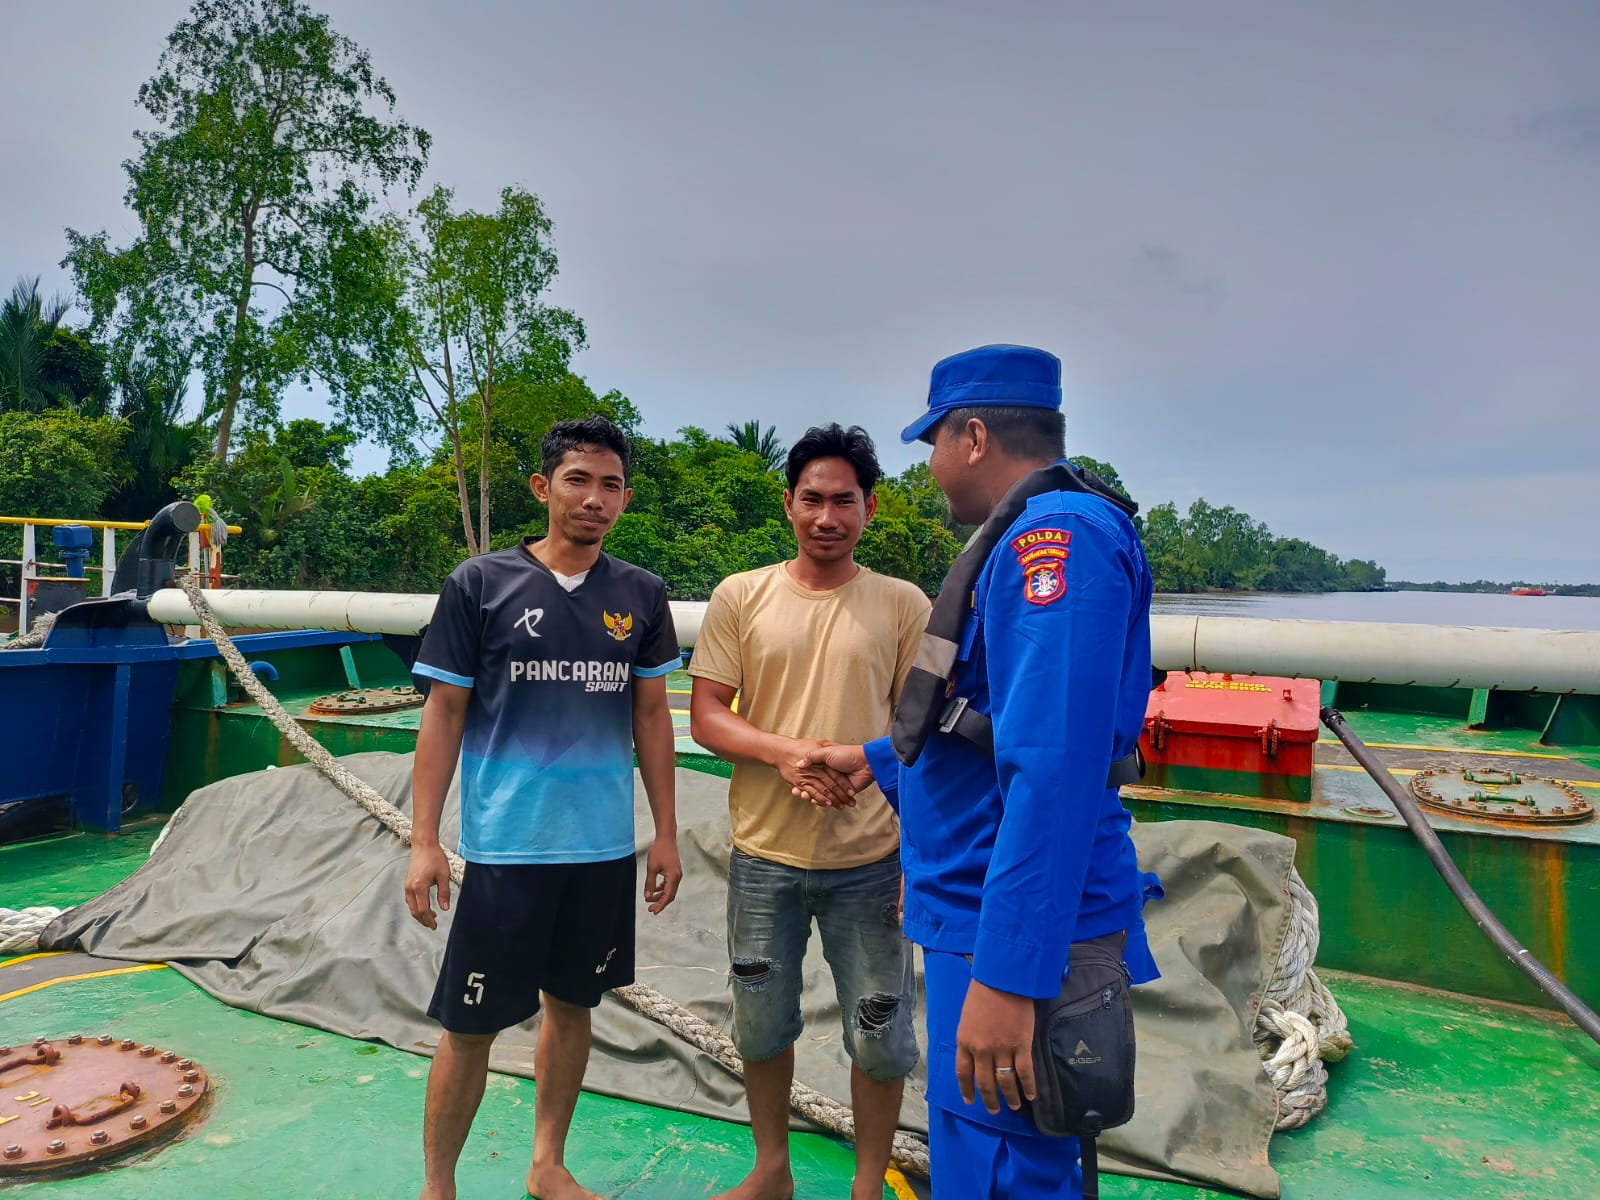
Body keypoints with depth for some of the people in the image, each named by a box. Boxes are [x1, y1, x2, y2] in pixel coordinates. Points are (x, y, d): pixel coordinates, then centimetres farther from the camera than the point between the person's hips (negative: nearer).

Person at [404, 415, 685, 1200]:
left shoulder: (641, 597, 2)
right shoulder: (480, 584, -6)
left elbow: (651, 715, 7)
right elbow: (444, 713, -3)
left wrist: (666, 833, 5)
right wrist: (424, 841, -7)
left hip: (606, 846, 3)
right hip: (505, 844, -3)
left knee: (571, 1003, 17)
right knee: (470, 1024, 8)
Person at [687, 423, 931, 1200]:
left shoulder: (905, 606, -3)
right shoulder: (740, 597, -2)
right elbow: (704, 717, -2)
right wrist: (781, 749, -19)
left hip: (872, 862, -1)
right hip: (763, 857, 1)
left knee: (882, 1040, 11)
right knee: (761, 1028, 18)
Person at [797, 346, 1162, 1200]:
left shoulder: (1057, 533, -18)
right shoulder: (1028, 538, 15)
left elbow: (1055, 769, -27)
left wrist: (1006, 976, -28)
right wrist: (876, 760, 30)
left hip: (1016, 930, -10)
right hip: (979, 913, 10)